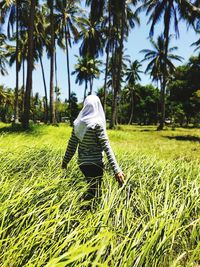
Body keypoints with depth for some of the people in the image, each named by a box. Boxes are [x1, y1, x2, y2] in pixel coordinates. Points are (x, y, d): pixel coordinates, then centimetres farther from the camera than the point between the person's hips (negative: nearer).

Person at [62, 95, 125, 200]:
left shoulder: (78, 122, 1)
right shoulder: (97, 124, -17)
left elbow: (72, 144, 6)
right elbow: (106, 147, -21)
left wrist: (65, 160, 19)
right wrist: (116, 169, -22)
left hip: (82, 162, 6)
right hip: (95, 164, -6)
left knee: (91, 190, 24)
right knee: (93, 194, 7)